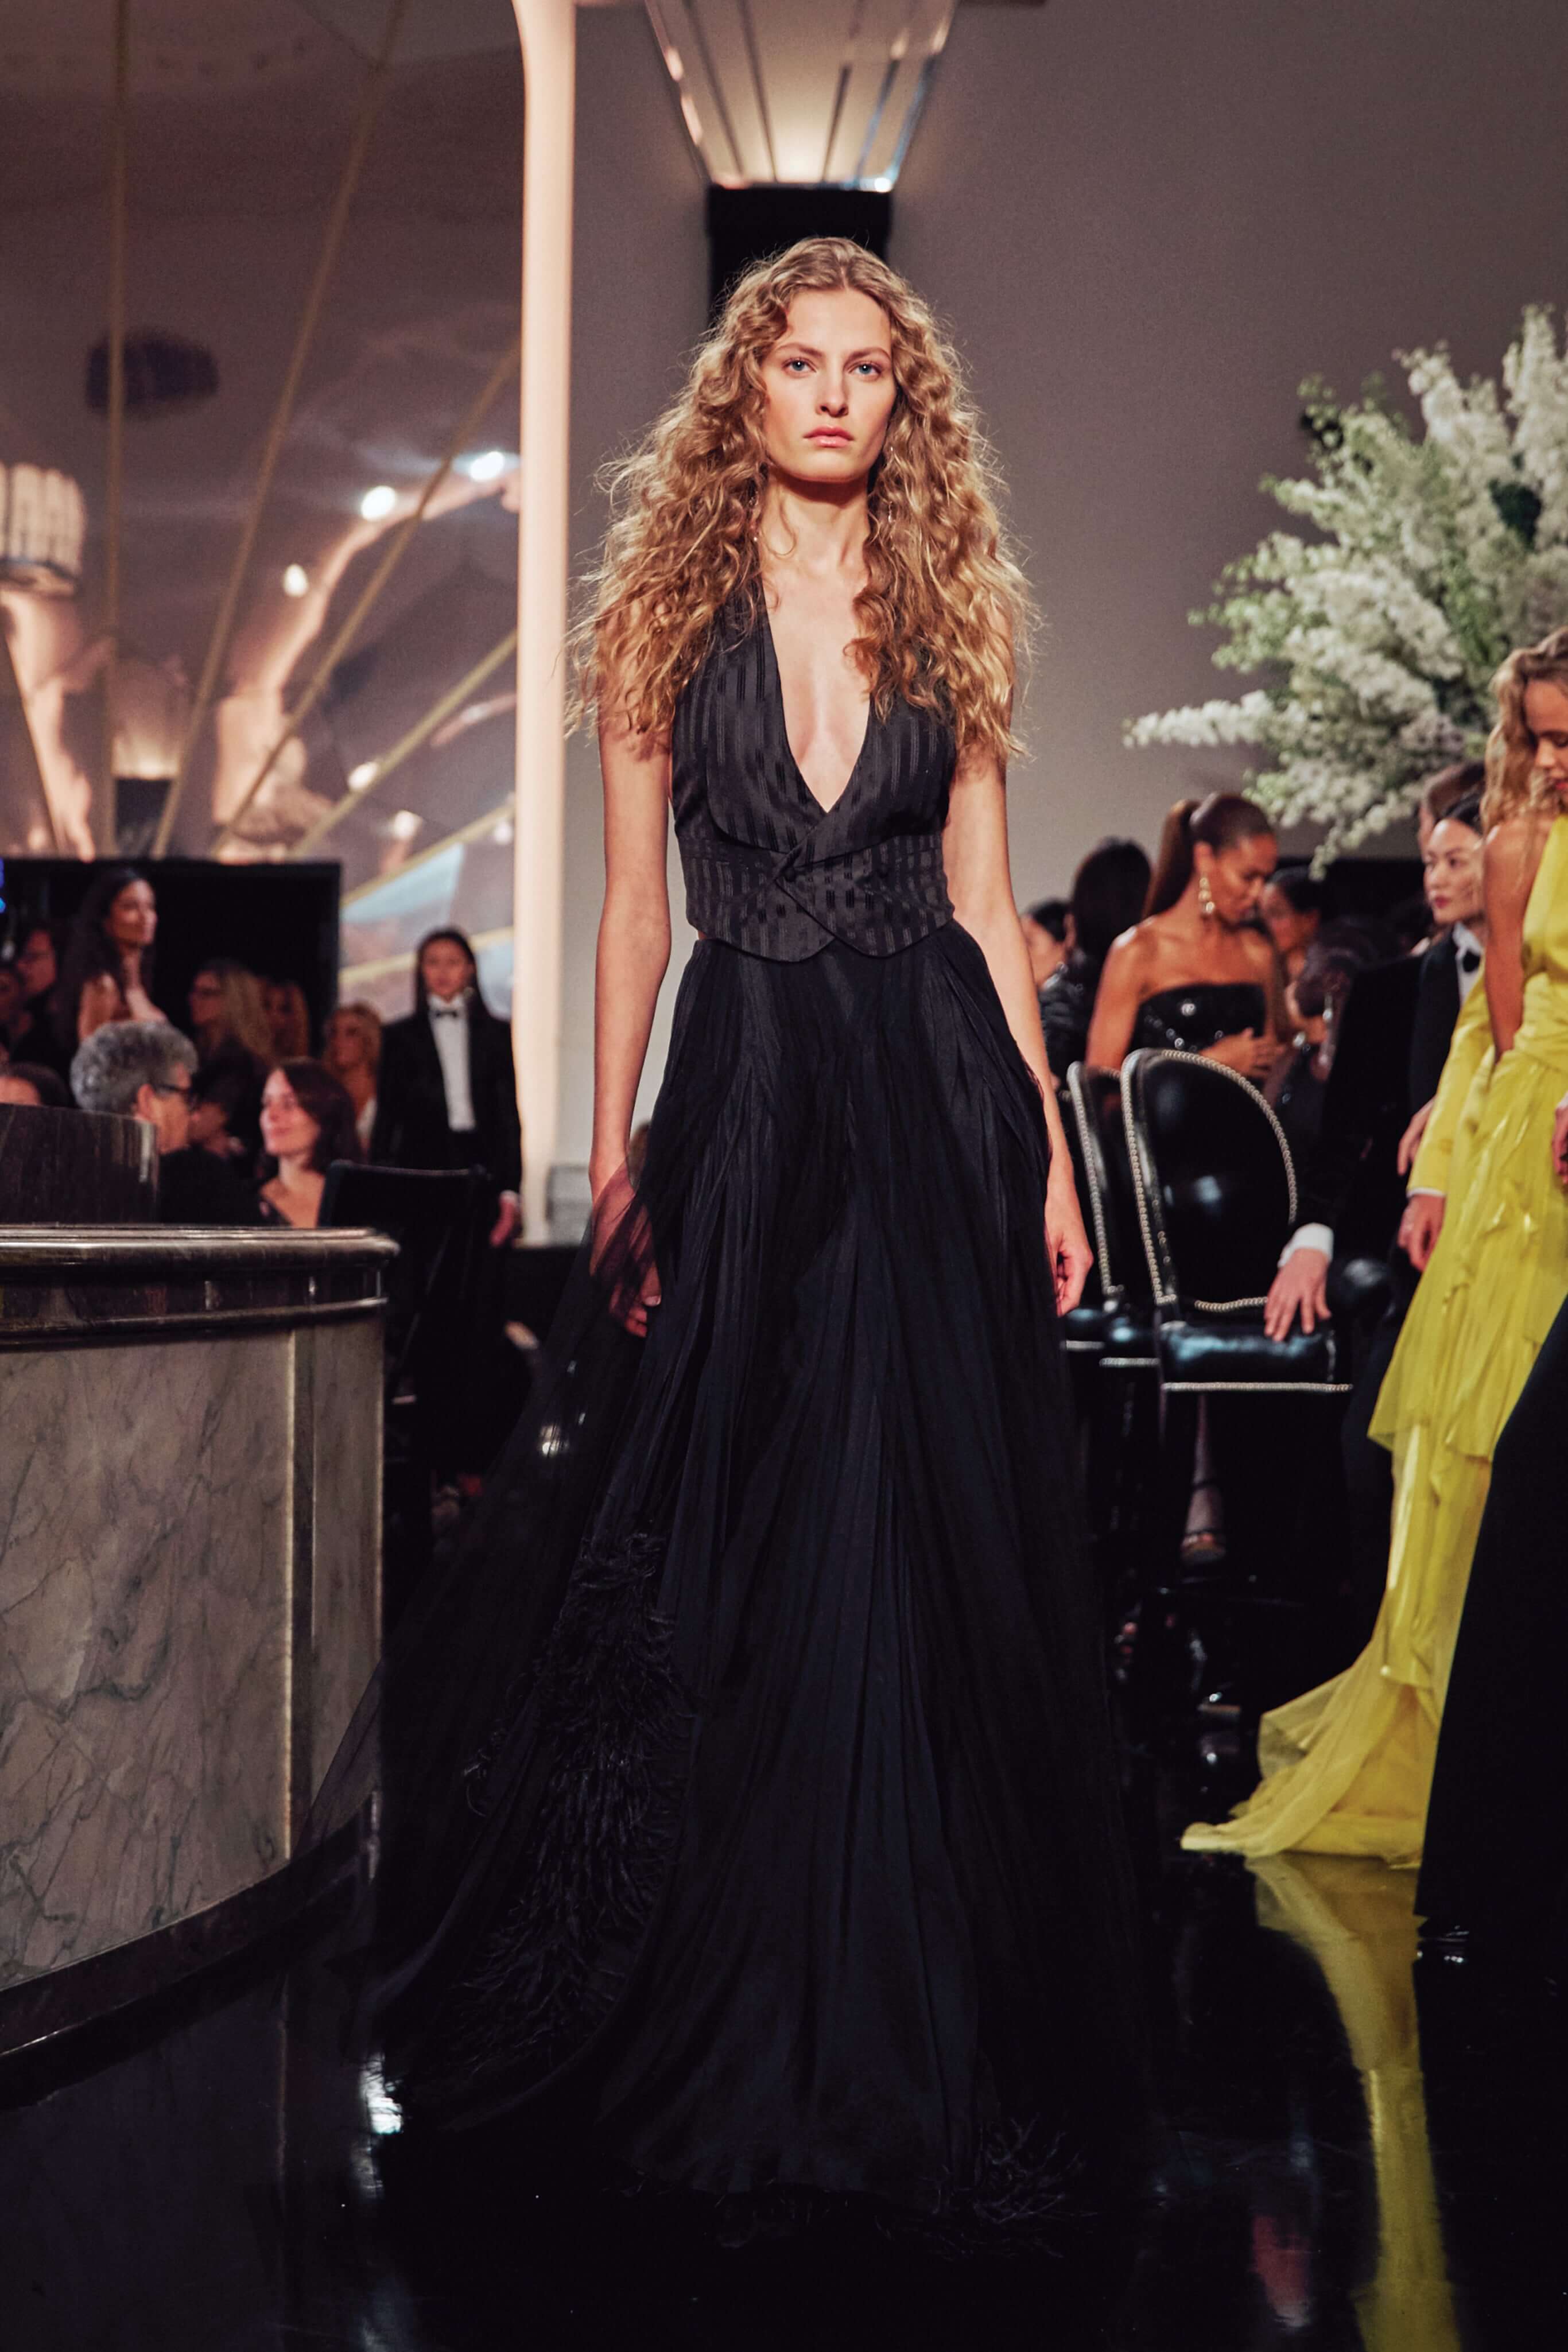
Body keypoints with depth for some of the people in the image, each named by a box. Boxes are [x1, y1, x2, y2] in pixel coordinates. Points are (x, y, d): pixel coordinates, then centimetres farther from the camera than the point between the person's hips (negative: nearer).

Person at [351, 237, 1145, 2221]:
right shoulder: (665, 613, 6)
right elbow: (633, 907, 5)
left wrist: (1047, 1152, 2)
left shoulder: (951, 619, 8)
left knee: (923, 1552, 1)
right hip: (741, 1097, 0)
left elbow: (984, 901, 7)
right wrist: (611, 1153, -2)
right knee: (725, 1558, 3)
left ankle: (911, 2023, 13)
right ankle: (730, 2019, 17)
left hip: (934, 1096, 1)